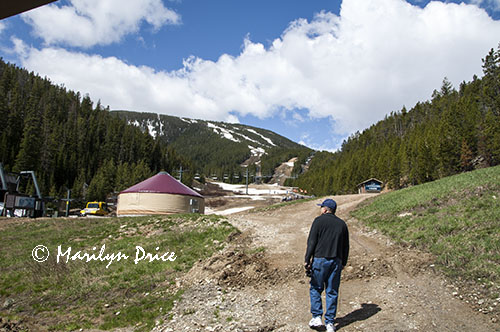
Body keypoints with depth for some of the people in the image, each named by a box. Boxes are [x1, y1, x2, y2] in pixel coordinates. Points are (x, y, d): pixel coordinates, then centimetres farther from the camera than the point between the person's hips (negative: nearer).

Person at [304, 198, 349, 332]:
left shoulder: (319, 220, -3)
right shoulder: (342, 224, 12)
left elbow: (311, 242, -8)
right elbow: (346, 247, 15)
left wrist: (307, 260, -6)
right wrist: (343, 263, 22)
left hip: (320, 259, -4)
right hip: (336, 261, 4)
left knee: (315, 289, 9)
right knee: (332, 292, 8)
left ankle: (317, 317, 5)